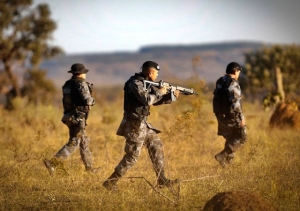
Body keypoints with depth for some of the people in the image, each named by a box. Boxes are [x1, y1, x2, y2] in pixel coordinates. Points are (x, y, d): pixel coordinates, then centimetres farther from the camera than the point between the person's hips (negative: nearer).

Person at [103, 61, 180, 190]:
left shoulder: (146, 84, 12)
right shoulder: (135, 83, -17)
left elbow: (155, 101, 20)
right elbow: (147, 100, -27)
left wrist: (171, 96, 8)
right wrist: (159, 92, -12)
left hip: (143, 124, 10)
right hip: (134, 125, -10)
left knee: (157, 147, 13)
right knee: (132, 156, -8)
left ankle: (162, 180, 19)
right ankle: (110, 182, -3)